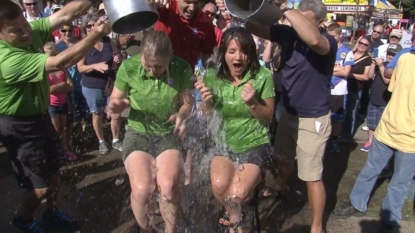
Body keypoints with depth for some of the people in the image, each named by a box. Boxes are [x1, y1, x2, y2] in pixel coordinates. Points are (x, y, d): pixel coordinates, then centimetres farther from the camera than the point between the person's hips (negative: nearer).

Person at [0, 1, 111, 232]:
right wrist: (97, 34, -36)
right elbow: (60, 63, -41)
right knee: (43, 185, 3)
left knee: (54, 171, 21)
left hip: (39, 115, 8)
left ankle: (53, 214, 44)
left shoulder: (32, 31, -9)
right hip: (20, 126, -8)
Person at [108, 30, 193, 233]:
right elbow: (115, 101, 0)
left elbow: (188, 102, 3)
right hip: (138, 132, 0)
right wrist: (115, 106, -24)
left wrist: (181, 115, -19)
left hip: (168, 134, 0)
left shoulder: (182, 69, -12)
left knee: (168, 186, -26)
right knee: (142, 189, -24)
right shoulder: (128, 67, -13)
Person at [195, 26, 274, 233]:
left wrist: (253, 103, -24)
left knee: (237, 193, -21)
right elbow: (207, 118, 3)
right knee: (219, 185, -25)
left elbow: (268, 118, -4)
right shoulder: (212, 76, -6)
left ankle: (233, 216, 20)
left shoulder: (263, 76, -12)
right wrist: (206, 102, -19)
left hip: (255, 144, -2)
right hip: (224, 143, 2)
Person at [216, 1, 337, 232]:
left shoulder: (328, 42, -21)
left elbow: (313, 39, -46)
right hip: (289, 113, 6)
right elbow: (257, 28, -14)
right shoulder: (289, 33, -6)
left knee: (312, 176, 2)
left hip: (313, 120, -6)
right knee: (284, 159, 27)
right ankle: (281, 189, 57)